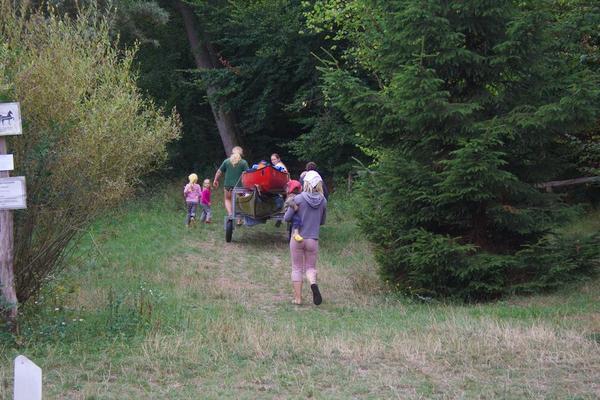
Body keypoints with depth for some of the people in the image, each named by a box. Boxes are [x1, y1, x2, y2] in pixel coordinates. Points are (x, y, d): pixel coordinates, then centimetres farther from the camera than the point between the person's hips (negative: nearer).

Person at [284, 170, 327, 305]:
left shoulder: (298, 199, -12)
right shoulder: (323, 201, -2)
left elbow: (287, 218, -7)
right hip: (313, 239, 2)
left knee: (297, 268, 11)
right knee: (310, 267, 14)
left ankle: (297, 298, 10)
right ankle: (313, 283, -19)